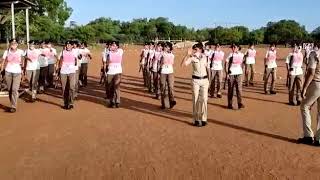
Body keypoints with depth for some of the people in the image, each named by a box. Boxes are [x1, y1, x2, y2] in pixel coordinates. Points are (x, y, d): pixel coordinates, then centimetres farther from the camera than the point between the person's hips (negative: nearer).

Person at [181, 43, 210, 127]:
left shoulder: (205, 57, 4)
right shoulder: (192, 58, -3)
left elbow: (207, 68, 12)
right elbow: (183, 64, -16)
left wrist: (209, 80, 12)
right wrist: (188, 55, -23)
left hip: (204, 80, 2)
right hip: (195, 80, -1)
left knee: (204, 99, 0)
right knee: (195, 99, 1)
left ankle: (203, 118, 10)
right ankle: (196, 119, 10)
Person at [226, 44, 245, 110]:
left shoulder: (241, 55, 6)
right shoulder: (230, 55, -3)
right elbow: (226, 64, -2)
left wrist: (241, 71, 11)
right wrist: (227, 73, -9)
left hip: (239, 74, 2)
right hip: (231, 74, -2)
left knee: (239, 89, -5)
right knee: (230, 89, 4)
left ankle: (240, 104, -4)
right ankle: (230, 104, 11)